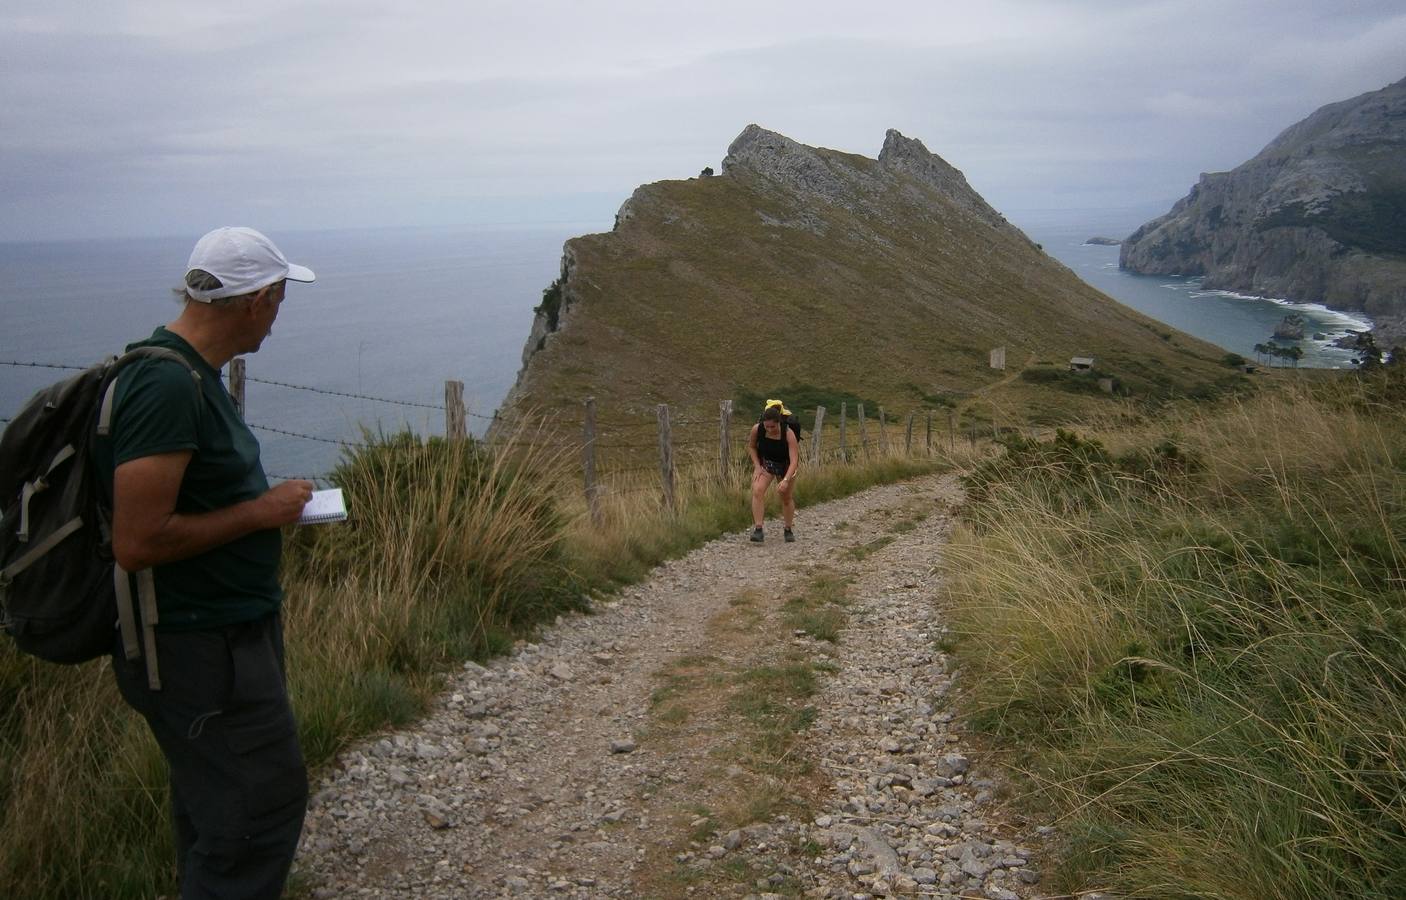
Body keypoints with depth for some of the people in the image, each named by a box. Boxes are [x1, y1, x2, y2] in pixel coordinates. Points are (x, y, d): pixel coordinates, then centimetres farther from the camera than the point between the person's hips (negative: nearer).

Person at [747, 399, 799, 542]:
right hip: (764, 463, 1)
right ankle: (758, 529, -22)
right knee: (757, 491, -22)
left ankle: (788, 530, 31)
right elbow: (751, 447, -4)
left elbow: (794, 460, -36)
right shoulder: (757, 429, -26)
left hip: (785, 466, -1)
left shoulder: (788, 434, -33)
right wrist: (757, 466, -14)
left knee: (787, 498, 9)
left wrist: (786, 480, -48)